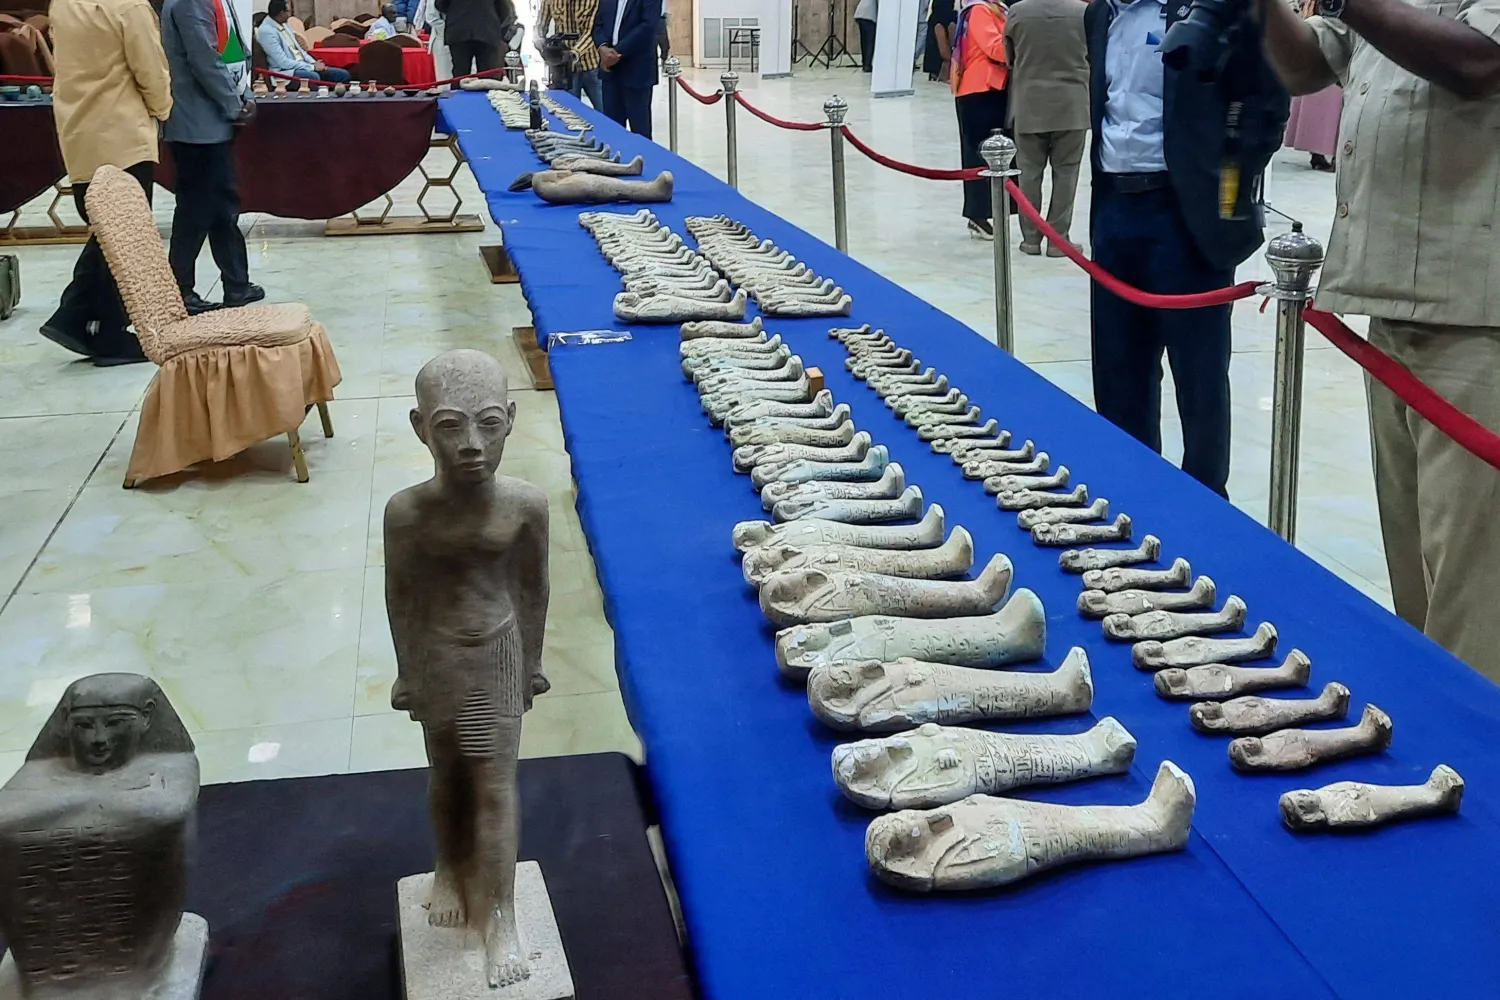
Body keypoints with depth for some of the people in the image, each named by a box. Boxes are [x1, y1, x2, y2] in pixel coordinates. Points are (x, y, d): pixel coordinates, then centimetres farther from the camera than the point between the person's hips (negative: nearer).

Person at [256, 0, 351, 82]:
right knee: (313, 77, -40)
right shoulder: (266, 31, -16)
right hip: (286, 70, -9)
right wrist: (312, 67, -18)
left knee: (343, 74, -2)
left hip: (302, 66, 9)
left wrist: (314, 63, 0)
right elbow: (283, 62, -21)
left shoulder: (283, 24, 12)